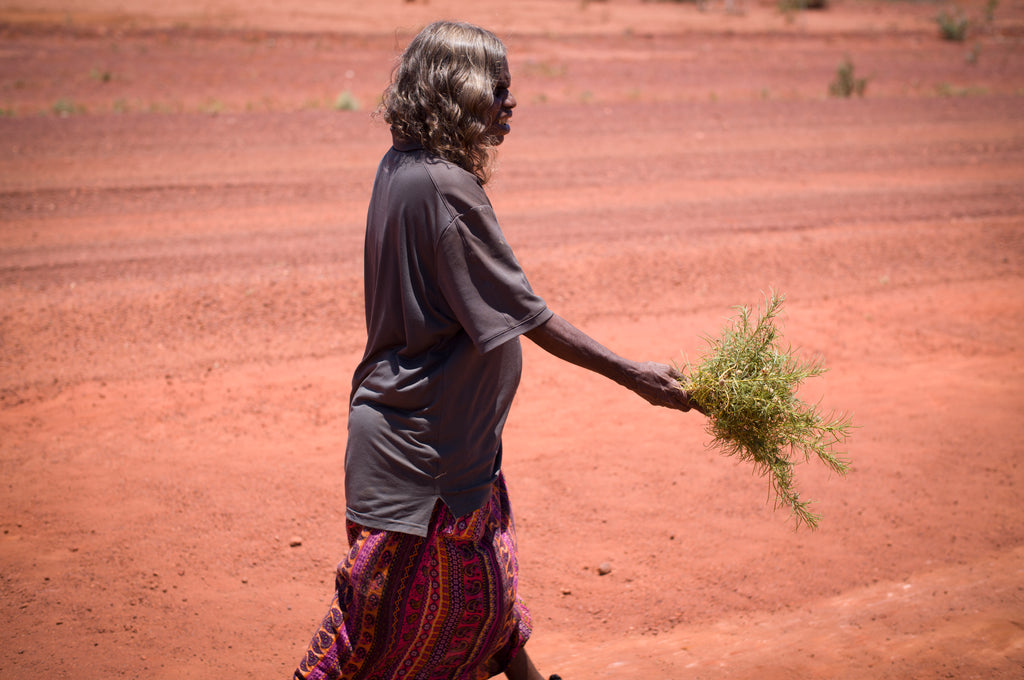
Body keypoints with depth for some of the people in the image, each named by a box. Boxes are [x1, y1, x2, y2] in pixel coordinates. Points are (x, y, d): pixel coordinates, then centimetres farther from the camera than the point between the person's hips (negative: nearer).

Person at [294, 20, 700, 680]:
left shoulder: (402, 168, 5)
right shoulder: (443, 187, -24)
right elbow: (525, 314, -22)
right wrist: (633, 374, -17)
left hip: (450, 430, 9)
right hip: (419, 439, -9)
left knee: (480, 577, 20)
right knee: (390, 601, 4)